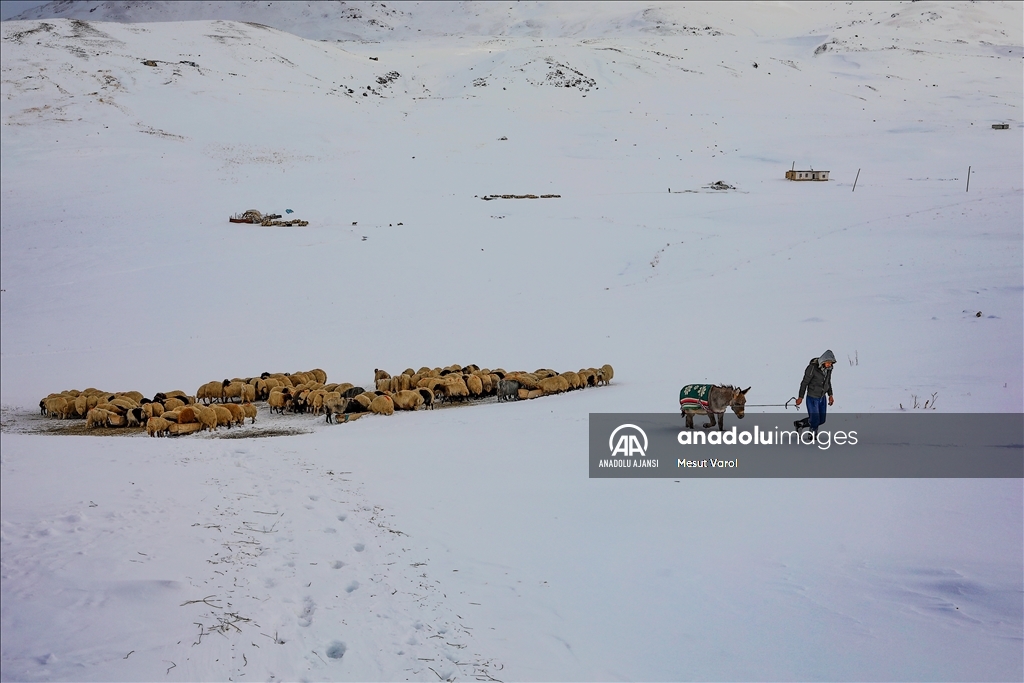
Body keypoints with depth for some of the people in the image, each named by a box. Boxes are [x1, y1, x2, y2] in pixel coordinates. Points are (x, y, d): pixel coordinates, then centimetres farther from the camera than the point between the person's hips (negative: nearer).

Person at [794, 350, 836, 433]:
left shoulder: (829, 368, -5)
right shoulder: (812, 368, -25)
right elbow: (804, 383, -16)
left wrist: (830, 395, 11)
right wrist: (800, 397, -11)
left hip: (822, 398, 7)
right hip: (812, 398, -7)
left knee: (821, 420, 13)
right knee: (815, 420, -5)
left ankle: (799, 424, 32)